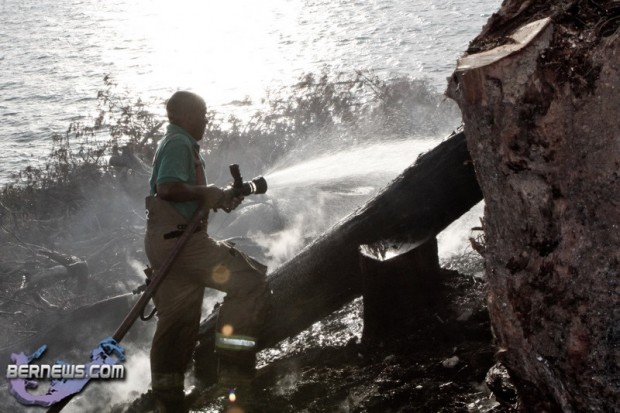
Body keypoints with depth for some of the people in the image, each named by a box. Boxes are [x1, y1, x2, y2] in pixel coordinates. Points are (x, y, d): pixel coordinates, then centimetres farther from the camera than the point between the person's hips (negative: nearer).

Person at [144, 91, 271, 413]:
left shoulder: (175, 144, 24)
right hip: (179, 241, -11)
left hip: (166, 242, 11)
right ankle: (233, 363, -11)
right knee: (251, 282, -11)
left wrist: (220, 196, 15)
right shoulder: (179, 143, -9)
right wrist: (208, 192, -14)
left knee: (179, 320, 13)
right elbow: (168, 188, -25)